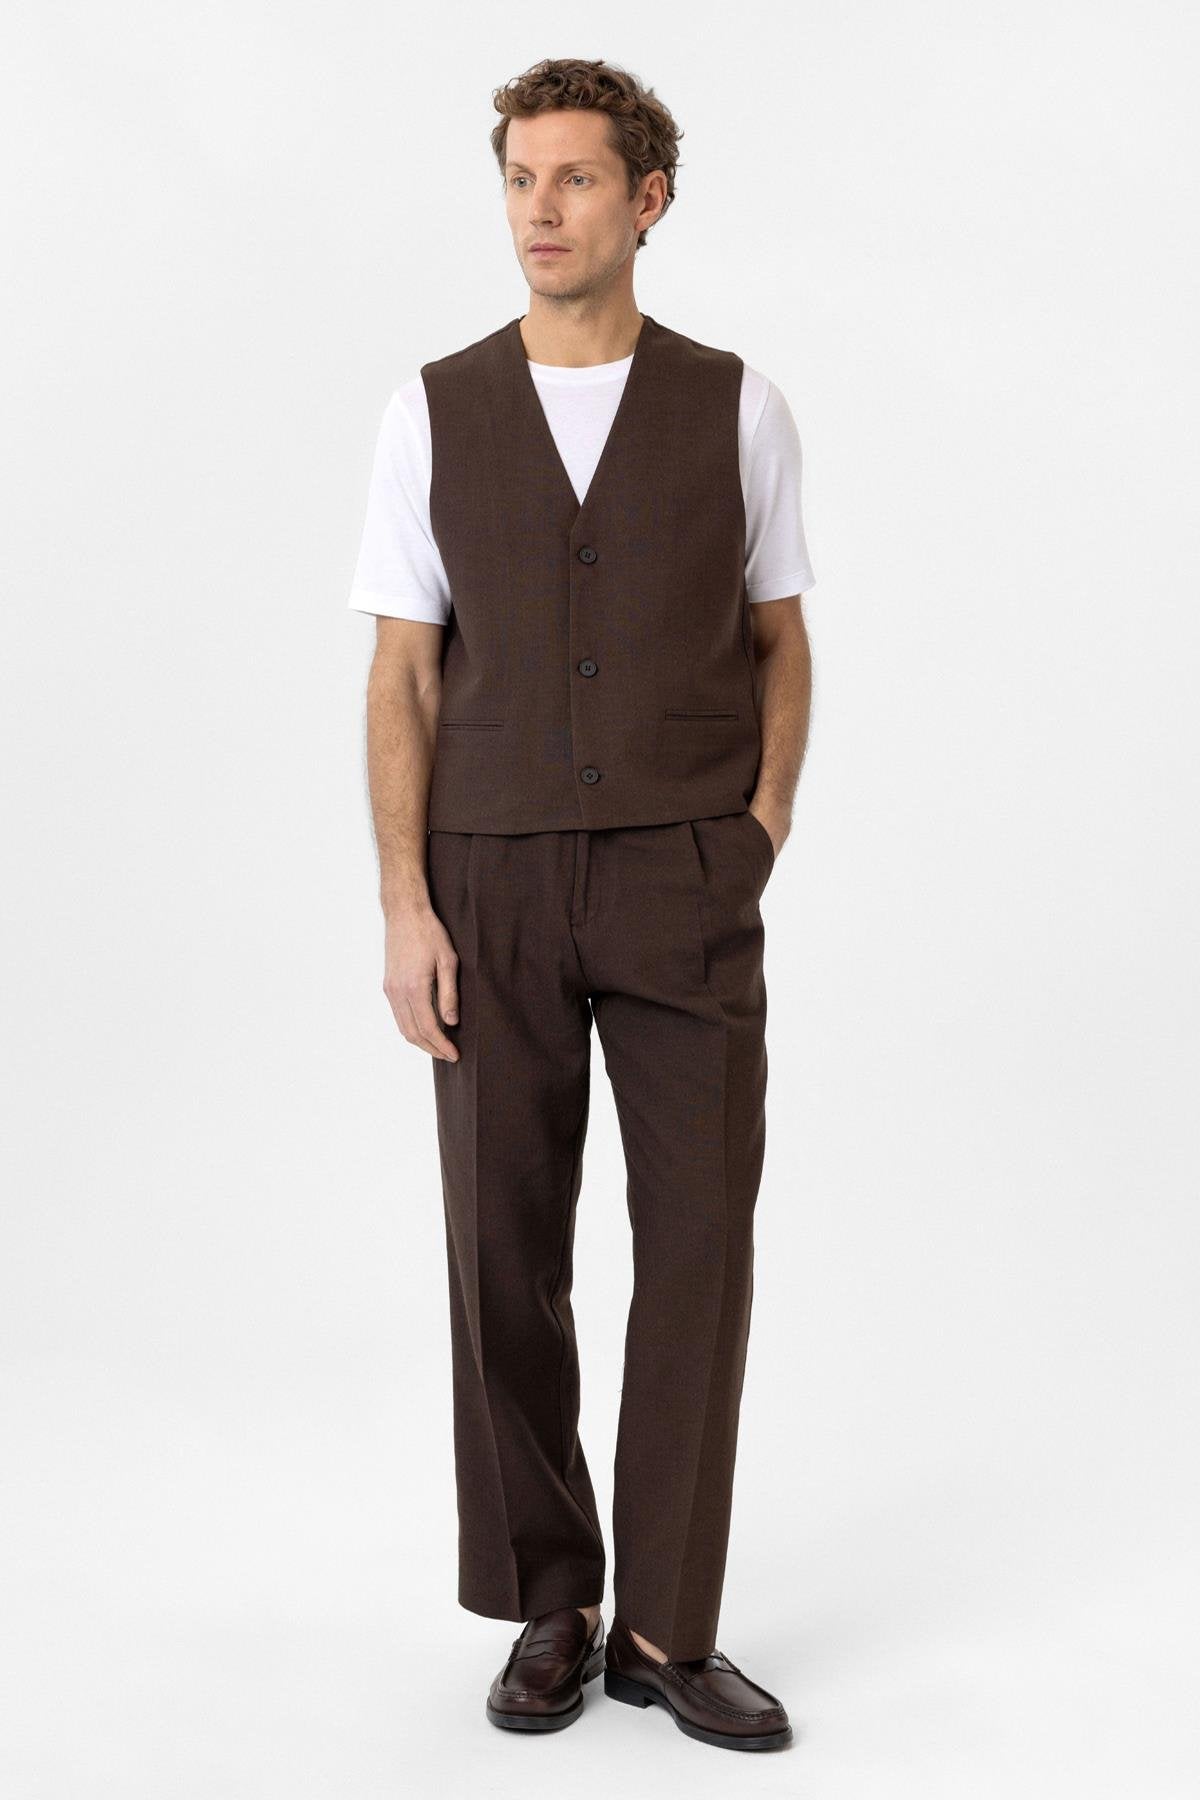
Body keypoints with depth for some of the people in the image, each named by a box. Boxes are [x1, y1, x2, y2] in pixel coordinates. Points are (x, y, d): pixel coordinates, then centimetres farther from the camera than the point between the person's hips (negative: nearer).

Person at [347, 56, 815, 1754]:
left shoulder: (739, 409, 2)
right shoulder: (434, 413, 3)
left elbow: (780, 643, 11)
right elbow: (404, 676, 2)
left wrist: (760, 831, -3)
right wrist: (403, 909, -6)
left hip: (685, 883, 0)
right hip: (495, 885, 1)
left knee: (701, 1247, -2)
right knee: (508, 1253, 4)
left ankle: (667, 1628, 11)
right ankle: (551, 1610, 21)